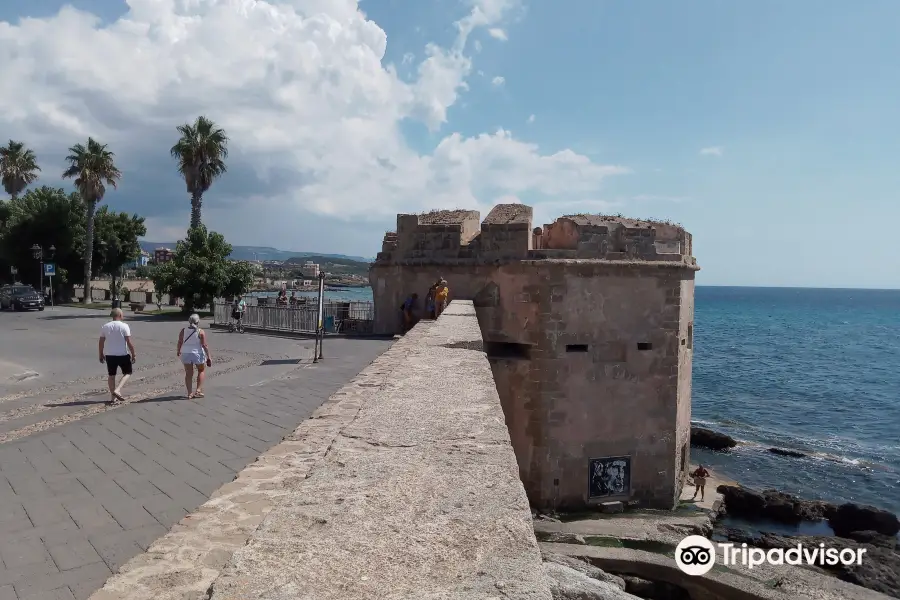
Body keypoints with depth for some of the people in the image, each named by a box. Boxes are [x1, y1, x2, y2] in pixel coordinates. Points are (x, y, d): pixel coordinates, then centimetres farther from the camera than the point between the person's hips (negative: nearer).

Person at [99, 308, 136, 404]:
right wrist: (133, 354, -5)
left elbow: (101, 342, 6)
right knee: (127, 373, 13)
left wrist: (101, 354, 17)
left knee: (111, 375, 15)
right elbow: (129, 342, -13)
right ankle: (117, 390, -5)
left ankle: (113, 397, 18)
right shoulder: (124, 326, -11)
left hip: (109, 355, 4)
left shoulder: (105, 326, 2)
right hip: (123, 354, -4)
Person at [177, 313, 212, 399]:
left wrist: (178, 351, 17)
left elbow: (180, 342, -1)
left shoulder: (183, 330, -4)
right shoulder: (201, 332, -13)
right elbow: (204, 345, -13)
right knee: (201, 370, 17)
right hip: (197, 354, -3)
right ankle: (198, 390, 8)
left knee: (188, 373, 11)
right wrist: (208, 356, -6)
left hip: (185, 354, 3)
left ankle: (189, 393, 10)